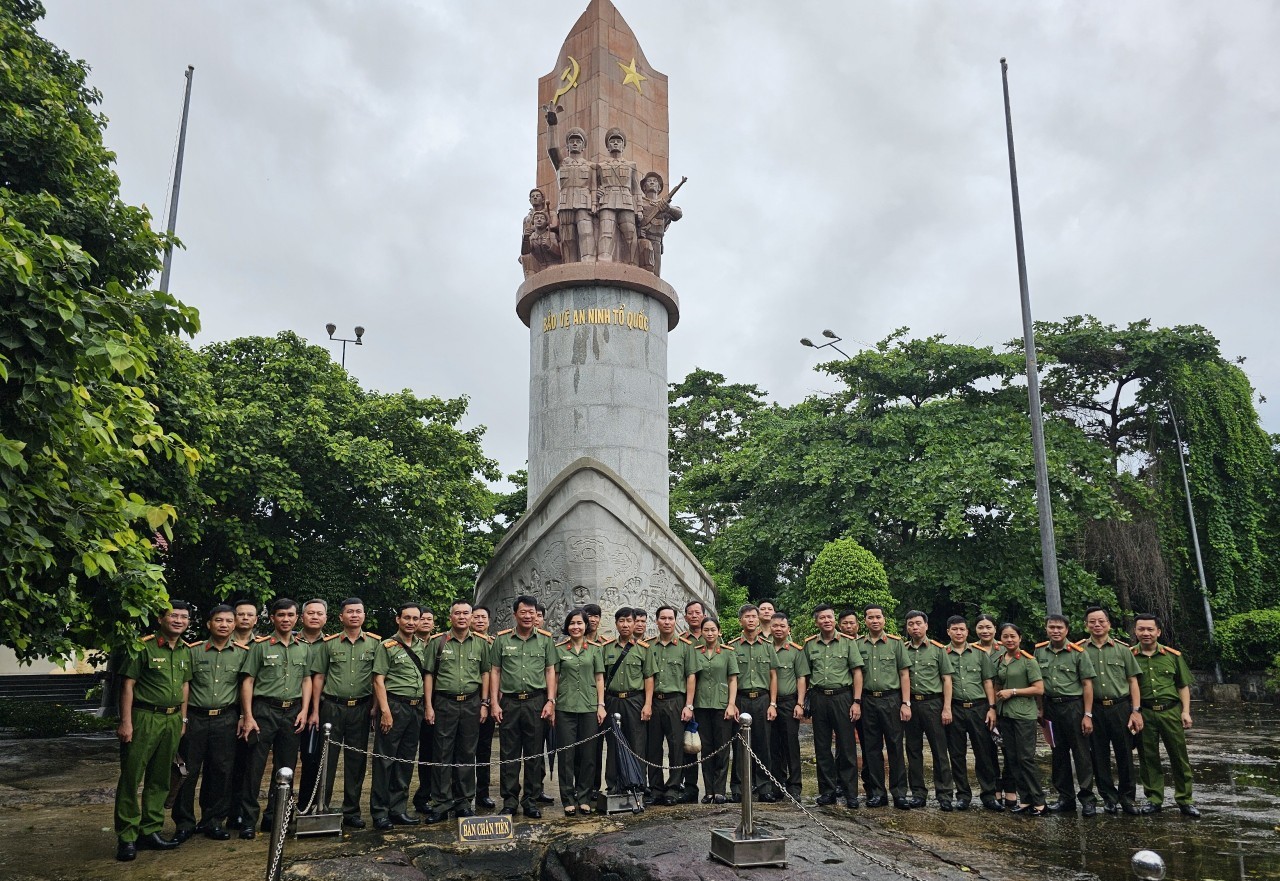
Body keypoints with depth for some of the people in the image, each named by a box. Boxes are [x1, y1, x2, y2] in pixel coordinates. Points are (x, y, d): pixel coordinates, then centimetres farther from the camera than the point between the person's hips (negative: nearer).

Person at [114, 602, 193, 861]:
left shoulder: (186, 651, 11)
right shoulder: (144, 646, -8)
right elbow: (128, 684, -9)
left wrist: (183, 719, 13)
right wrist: (125, 722, -14)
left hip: (172, 720, 6)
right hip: (143, 717, -6)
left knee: (159, 779, 11)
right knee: (131, 778, -2)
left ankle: (151, 830, 20)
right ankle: (126, 837, 5)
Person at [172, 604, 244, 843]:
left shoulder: (242, 654, 5)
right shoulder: (194, 651, 1)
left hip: (226, 719, 1)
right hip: (195, 718, -1)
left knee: (221, 771, 5)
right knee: (188, 771, 3)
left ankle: (213, 821, 19)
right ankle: (184, 823, 15)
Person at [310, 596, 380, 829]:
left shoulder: (375, 643, 3)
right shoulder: (329, 643, 4)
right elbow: (318, 677, 4)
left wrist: (376, 705, -3)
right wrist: (315, 710, 0)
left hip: (361, 708, 1)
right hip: (332, 707, -1)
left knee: (356, 761, 7)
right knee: (327, 760, 2)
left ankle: (351, 812, 17)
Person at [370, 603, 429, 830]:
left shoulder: (422, 646, 11)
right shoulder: (387, 646, -5)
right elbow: (378, 680, -9)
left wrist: (426, 705, 10)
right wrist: (385, 711, -16)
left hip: (416, 707, 6)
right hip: (394, 705, -6)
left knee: (407, 760, 10)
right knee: (385, 759, -2)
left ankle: (398, 809, 19)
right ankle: (379, 812, 5)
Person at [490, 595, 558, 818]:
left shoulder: (545, 640, 7)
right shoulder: (502, 639, 6)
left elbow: (550, 671, 6)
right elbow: (495, 671, 6)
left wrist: (551, 701, -2)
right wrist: (494, 702, -1)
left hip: (536, 701, 0)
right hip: (509, 702, 0)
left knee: (534, 755, 5)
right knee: (509, 755, 5)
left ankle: (531, 801, 14)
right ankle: (510, 802, 14)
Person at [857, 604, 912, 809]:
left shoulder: (896, 642, 3)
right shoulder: (857, 644, 7)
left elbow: (904, 674, 2)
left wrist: (906, 703, -5)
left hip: (891, 699, -2)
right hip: (867, 700, 2)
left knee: (895, 747, 0)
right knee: (872, 748, 6)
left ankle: (899, 793, 7)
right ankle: (877, 792, 15)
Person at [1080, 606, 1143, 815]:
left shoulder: (1122, 649, 5)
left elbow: (1133, 682, 5)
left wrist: (1136, 711, -2)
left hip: (1121, 708, 0)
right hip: (1094, 709, 0)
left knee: (1125, 754, 4)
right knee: (1099, 756, 6)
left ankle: (1127, 798, 17)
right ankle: (1109, 797, 18)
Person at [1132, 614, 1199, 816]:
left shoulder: (1173, 655, 5)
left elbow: (1183, 686, 10)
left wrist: (1186, 711, 1)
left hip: (1171, 711, 1)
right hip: (1143, 713, -1)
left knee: (1179, 756, 5)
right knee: (1148, 758, 6)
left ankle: (1184, 800, 17)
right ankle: (1154, 799, 17)